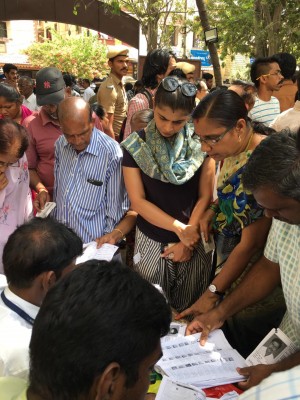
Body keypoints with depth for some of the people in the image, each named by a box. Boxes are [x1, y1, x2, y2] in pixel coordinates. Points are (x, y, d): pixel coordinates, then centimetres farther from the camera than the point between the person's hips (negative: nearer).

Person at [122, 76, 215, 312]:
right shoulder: (135, 146, -6)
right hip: (151, 241, 0)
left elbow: (205, 197, -4)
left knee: (191, 310, 14)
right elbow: (138, 201, -8)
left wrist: (188, 239, -9)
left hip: (194, 241, 0)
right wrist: (179, 228, -16)